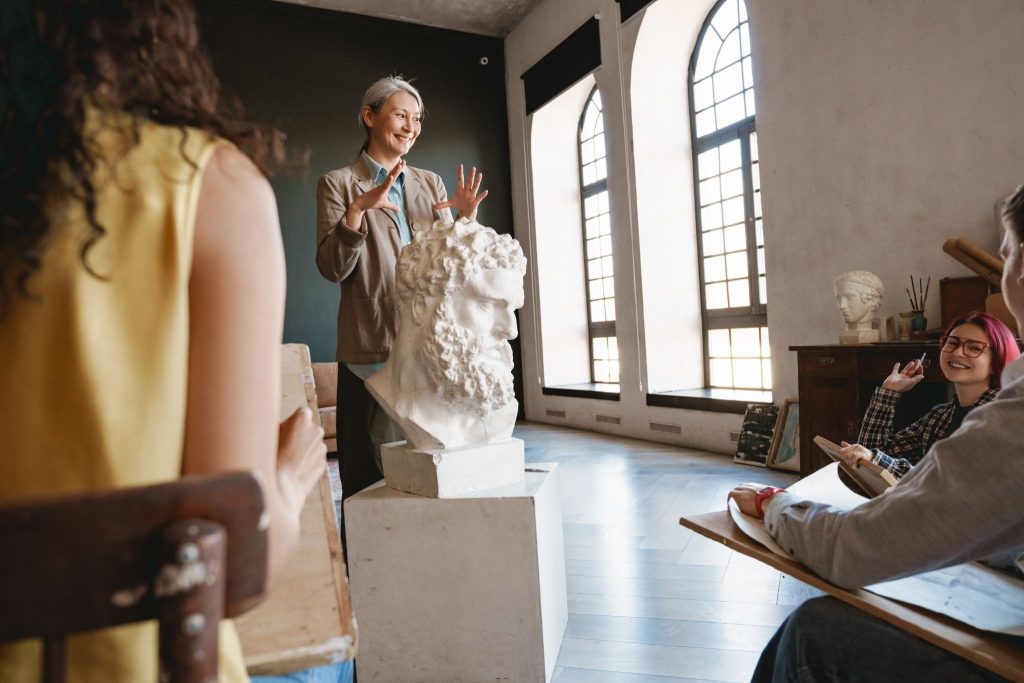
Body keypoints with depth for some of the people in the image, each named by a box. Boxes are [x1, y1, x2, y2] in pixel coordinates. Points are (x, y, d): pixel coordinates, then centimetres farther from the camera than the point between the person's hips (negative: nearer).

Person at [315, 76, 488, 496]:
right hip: (372, 349, -3)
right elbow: (331, 269, -7)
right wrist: (358, 208, -20)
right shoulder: (338, 184, 4)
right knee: (369, 477, 4)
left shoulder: (431, 184, 16)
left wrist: (467, 217, -1)